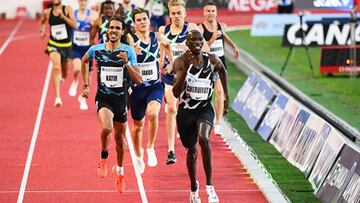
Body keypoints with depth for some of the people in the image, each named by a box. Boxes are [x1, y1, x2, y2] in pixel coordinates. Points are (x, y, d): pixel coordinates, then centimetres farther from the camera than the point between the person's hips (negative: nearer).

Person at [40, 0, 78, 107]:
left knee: (64, 73, 20)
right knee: (56, 67, -28)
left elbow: (75, 26, -21)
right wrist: (42, 30, 4)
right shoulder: (47, 12, -2)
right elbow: (42, 22, 22)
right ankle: (57, 97, -34)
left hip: (66, 45, 1)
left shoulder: (68, 9, -9)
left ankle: (61, 78, 61)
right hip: (53, 45, -1)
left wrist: (63, 16, -29)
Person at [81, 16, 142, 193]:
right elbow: (84, 61, 21)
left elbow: (138, 80, -10)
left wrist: (126, 63, -24)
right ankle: (103, 158, -2)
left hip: (121, 98, 1)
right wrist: (86, 85, 18)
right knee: (106, 128, -30)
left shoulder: (128, 51, -6)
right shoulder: (96, 49, -3)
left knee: (119, 138, 15)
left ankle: (120, 170, 40)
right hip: (103, 97, -1)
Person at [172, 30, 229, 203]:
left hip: (205, 109, 0)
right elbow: (176, 93, -25)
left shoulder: (212, 61, -8)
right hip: (186, 110, 0)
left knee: (204, 138, -29)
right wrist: (186, 68, -35)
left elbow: (222, 71, 18)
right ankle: (194, 188, 39)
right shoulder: (180, 62, -14)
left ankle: (209, 185, -25)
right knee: (192, 150, 13)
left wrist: (226, 95, 21)